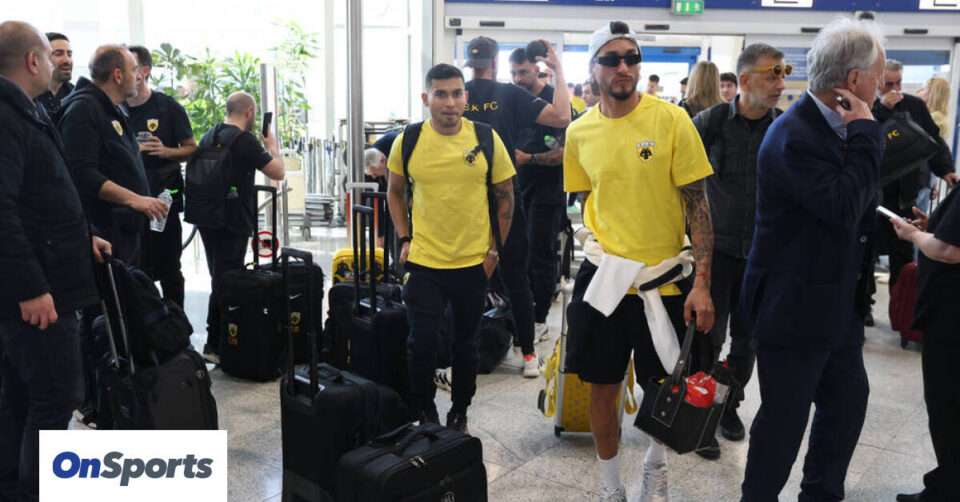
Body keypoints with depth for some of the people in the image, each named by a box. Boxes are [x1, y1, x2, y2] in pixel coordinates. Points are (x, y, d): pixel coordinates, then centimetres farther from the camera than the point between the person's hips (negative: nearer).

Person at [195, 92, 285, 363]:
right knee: (224, 283, -4)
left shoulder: (208, 136, 12)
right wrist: (272, 145, 6)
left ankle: (218, 340, 23)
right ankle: (214, 346, 1)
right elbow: (278, 172, -10)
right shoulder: (245, 140, -14)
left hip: (207, 220, 9)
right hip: (233, 223, -9)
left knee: (219, 279, 16)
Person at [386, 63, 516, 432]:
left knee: (465, 344, 13)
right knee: (422, 343, -1)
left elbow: (505, 197, 4)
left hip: (474, 263, 0)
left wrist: (495, 250, 0)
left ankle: (459, 413, 33)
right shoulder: (408, 142, -4)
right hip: (424, 262, 0)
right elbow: (395, 192, 12)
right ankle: (425, 412, 23)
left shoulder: (487, 140, -5)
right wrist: (404, 239, 3)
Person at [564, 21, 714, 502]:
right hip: (602, 277, 2)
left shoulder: (671, 119, -8)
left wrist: (702, 282, -13)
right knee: (602, 387, 10)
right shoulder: (579, 132, 1)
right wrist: (595, 244, 3)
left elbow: (697, 204, -8)